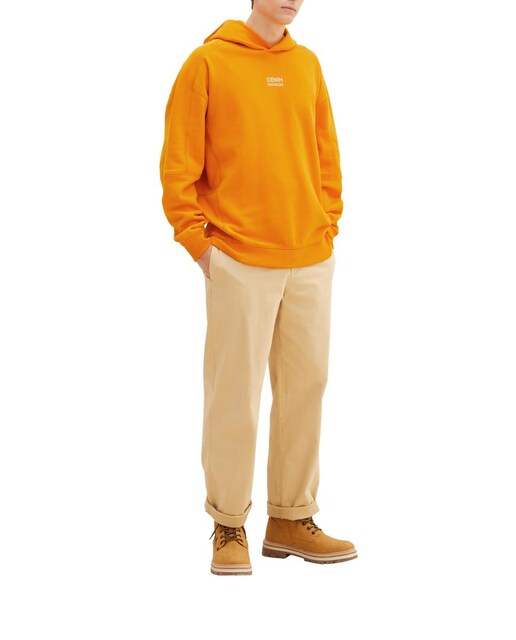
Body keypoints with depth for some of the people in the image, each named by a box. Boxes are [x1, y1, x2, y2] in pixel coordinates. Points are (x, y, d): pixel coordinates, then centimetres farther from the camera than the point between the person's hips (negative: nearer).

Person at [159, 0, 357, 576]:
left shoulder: (307, 65, 12)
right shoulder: (208, 62, -3)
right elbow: (178, 164, -4)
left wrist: (327, 227, 9)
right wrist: (197, 241, -7)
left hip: (312, 262, 5)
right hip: (239, 263, -5)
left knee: (305, 387, 8)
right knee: (234, 395, 0)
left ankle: (292, 519, 19)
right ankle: (229, 527, 11)